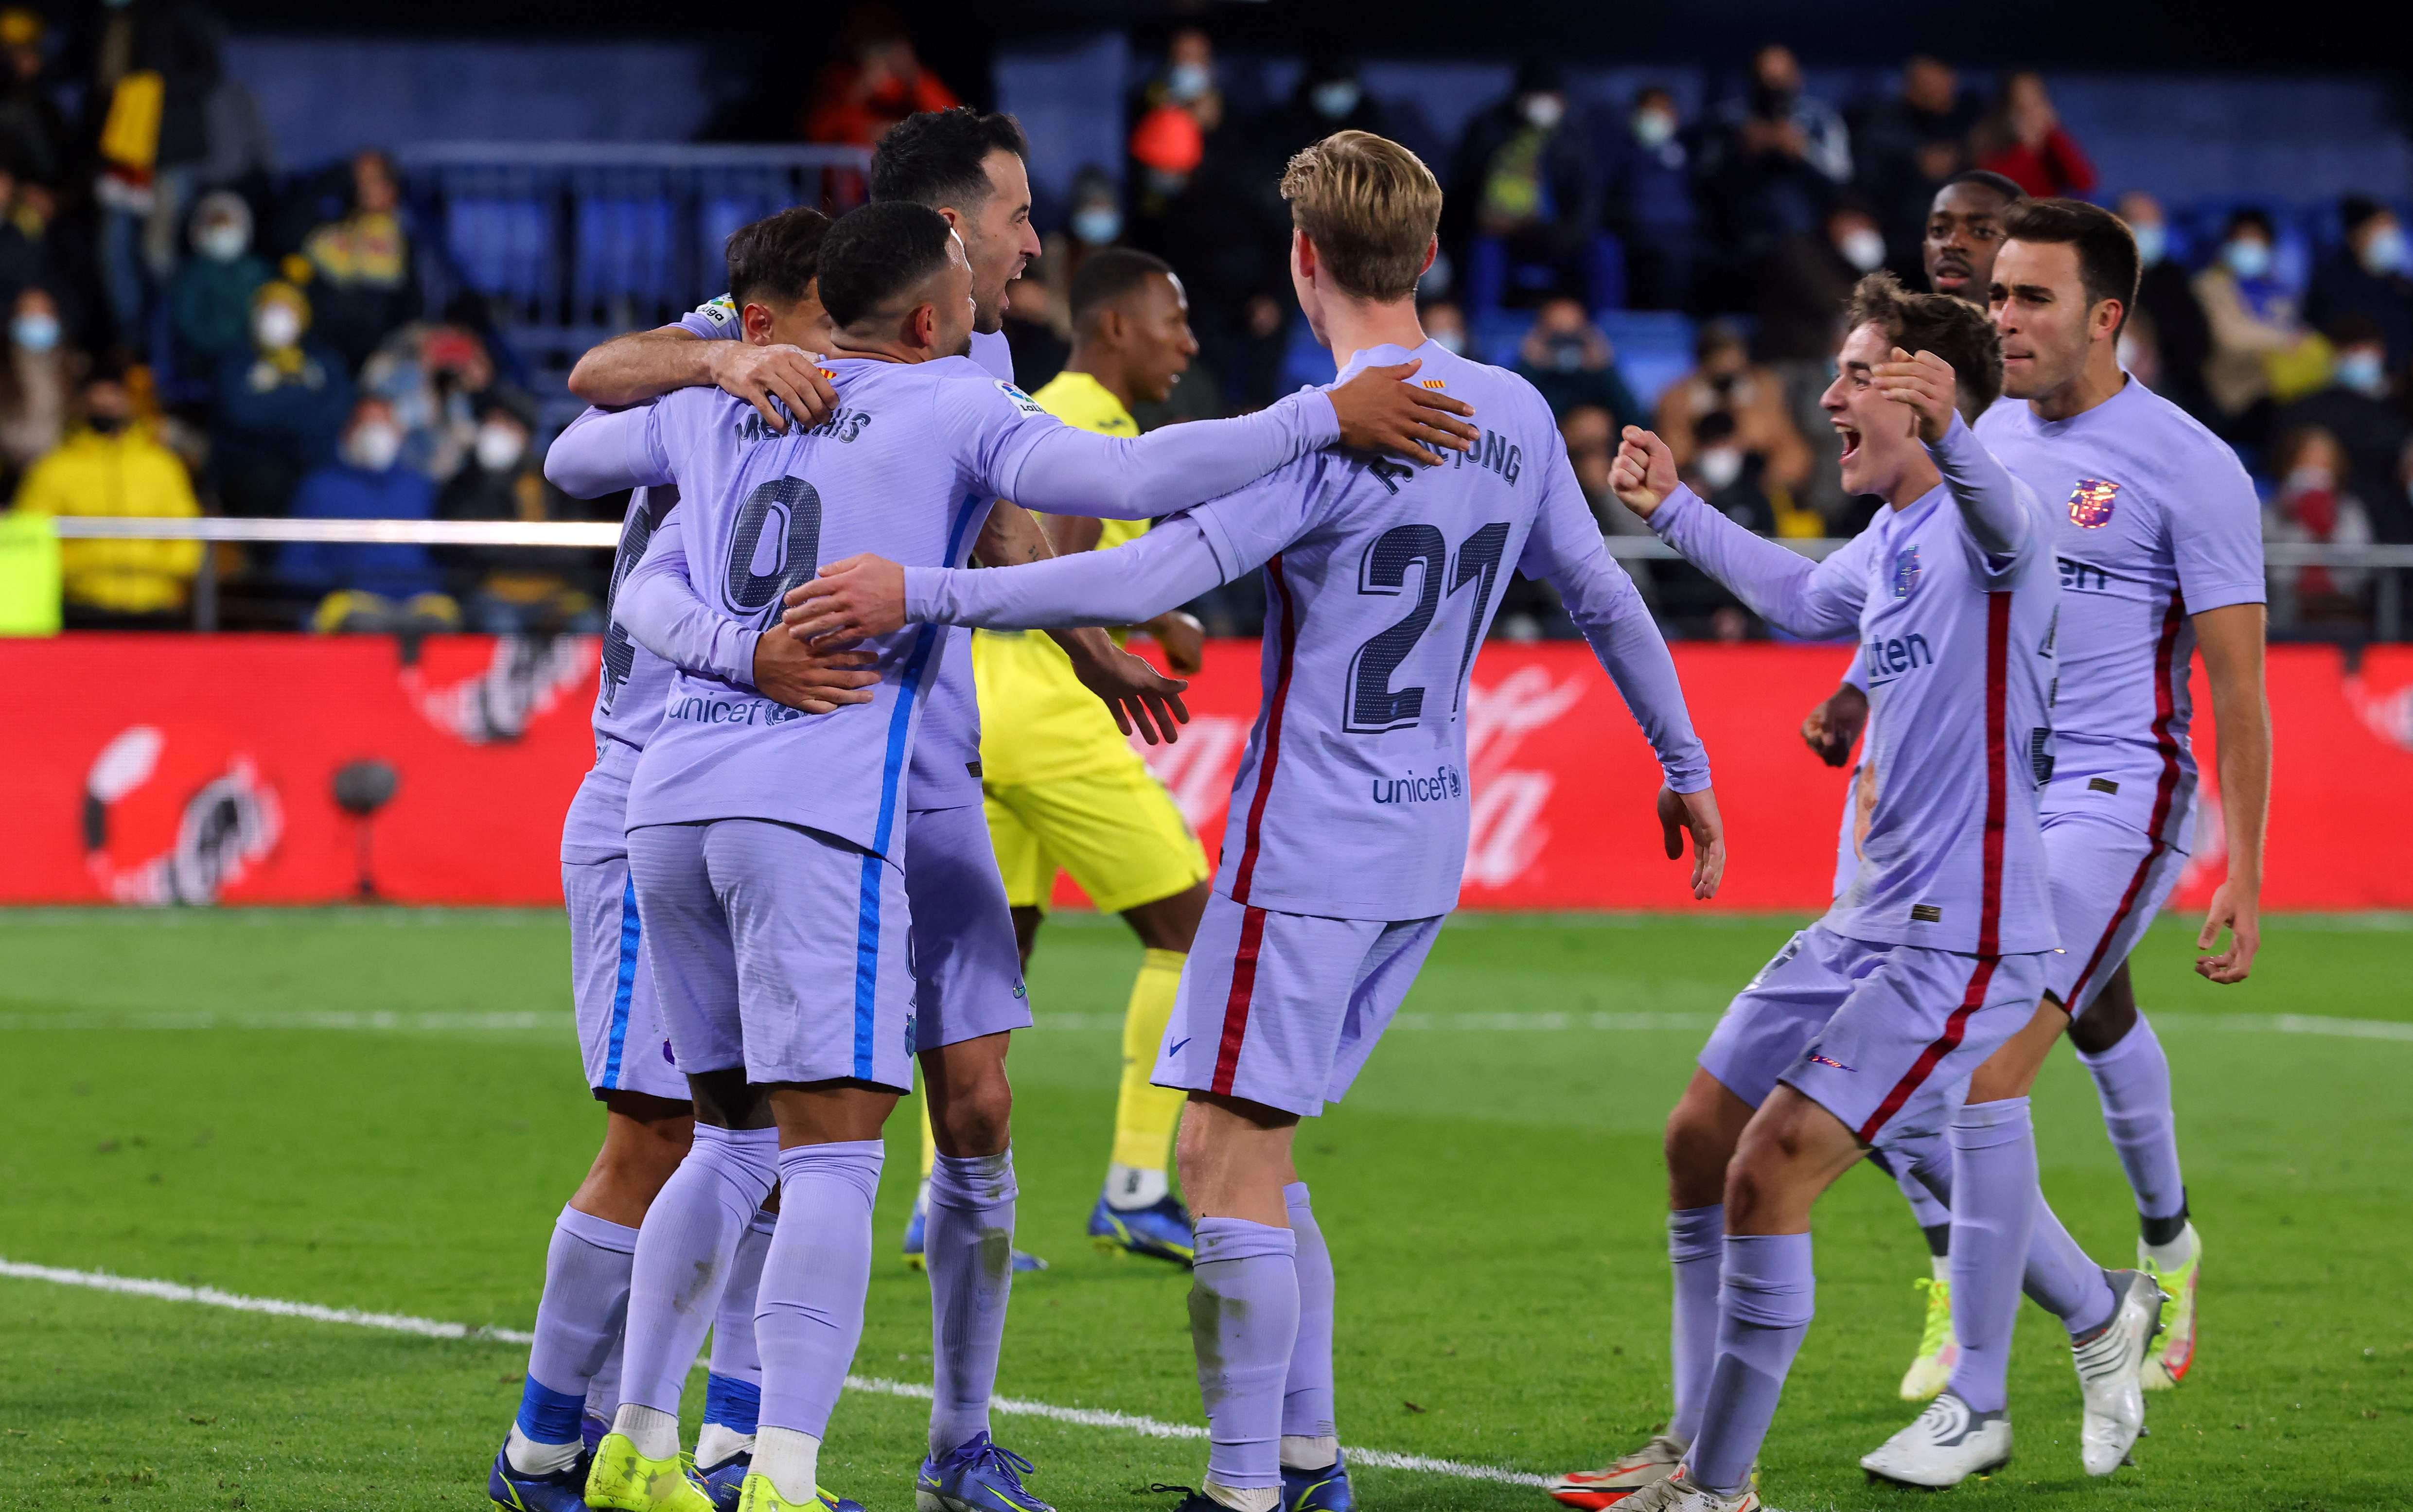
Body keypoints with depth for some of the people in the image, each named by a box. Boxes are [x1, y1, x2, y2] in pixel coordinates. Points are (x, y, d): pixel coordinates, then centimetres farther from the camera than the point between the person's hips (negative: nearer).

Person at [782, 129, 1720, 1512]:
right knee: (1254, 1148, 17)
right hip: (1426, 848, 8)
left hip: (1310, 852, -8)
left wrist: (923, 592, -27)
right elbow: (1606, 595, 14)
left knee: (1228, 1154, -4)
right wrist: (1685, 765, 27)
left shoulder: (1323, 436, -17)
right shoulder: (1517, 417, 5)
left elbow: (1150, 580, -26)